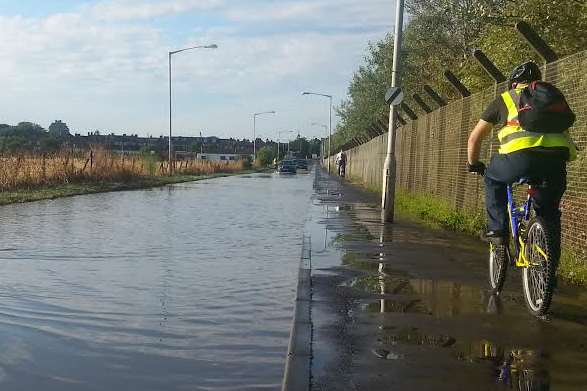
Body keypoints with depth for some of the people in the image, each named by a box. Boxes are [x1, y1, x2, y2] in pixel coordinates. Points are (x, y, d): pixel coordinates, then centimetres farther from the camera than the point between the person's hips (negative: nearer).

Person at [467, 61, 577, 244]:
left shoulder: (504, 99, 25)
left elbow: (475, 137, 30)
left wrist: (473, 164, 46)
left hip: (521, 156, -3)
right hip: (557, 158, 3)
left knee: (493, 178, 29)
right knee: (549, 212, 26)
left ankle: (496, 229, 20)